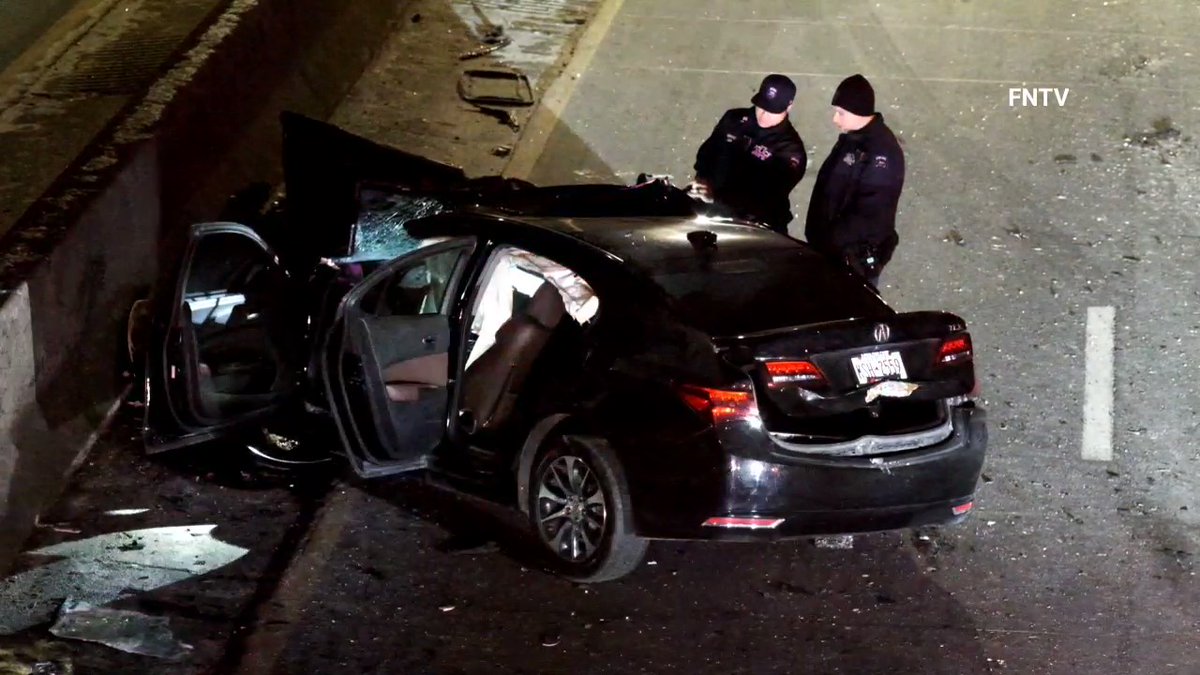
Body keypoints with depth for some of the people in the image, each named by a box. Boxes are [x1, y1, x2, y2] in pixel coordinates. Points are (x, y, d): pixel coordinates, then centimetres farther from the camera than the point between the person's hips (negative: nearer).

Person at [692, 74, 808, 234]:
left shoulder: (790, 150, -14)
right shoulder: (734, 119, 5)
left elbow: (768, 195, -24)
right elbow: (707, 151, 13)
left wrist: (717, 194, -34)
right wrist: (703, 180, -10)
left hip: (757, 227, -4)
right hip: (713, 210, 5)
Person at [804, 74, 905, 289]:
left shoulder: (882, 153, -26)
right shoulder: (852, 137, 4)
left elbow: (871, 214, -29)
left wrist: (833, 239, -26)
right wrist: (818, 234, 15)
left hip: (858, 256, -9)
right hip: (832, 246, 9)